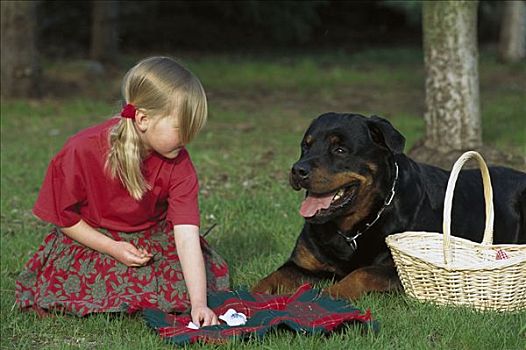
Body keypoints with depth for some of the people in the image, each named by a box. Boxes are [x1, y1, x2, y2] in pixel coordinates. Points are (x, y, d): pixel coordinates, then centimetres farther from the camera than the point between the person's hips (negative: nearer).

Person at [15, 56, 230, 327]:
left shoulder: (178, 164, -20)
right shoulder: (82, 151, -26)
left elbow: (187, 234, -28)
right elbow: (63, 217, -12)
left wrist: (198, 303, -38)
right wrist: (112, 248, -23)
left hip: (152, 238, 2)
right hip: (91, 239, -2)